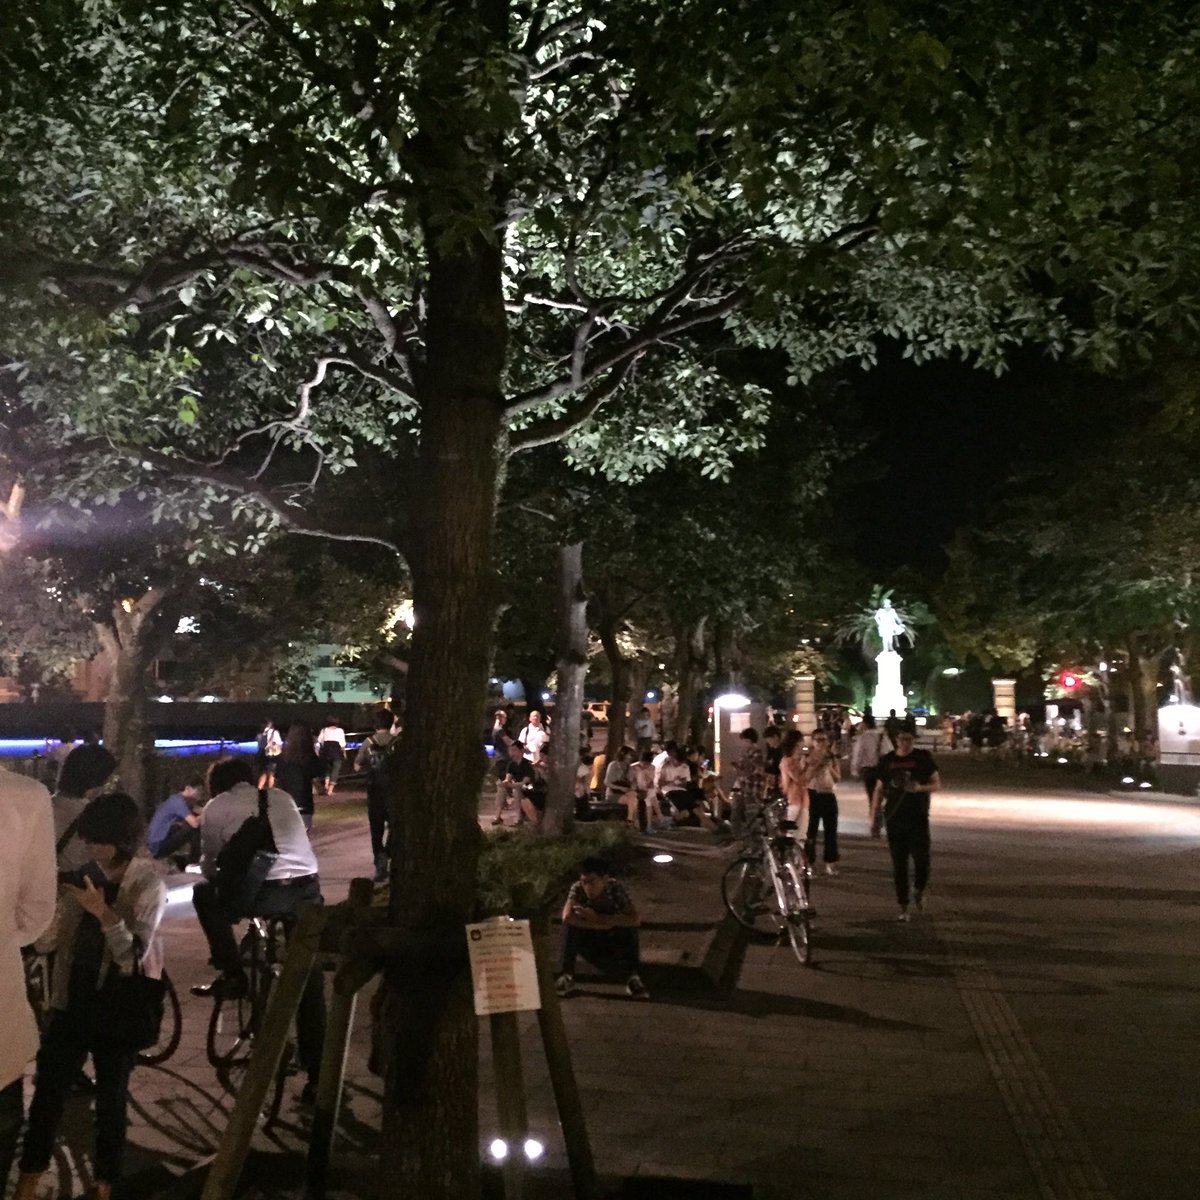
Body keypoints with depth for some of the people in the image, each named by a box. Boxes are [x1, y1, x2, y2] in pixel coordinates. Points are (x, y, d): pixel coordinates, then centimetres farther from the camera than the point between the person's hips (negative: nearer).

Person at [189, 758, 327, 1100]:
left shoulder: (216, 807, 13)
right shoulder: (281, 797, 23)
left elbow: (208, 867, 18)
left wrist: (222, 873, 41)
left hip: (264, 892, -4)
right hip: (308, 890, 4)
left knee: (203, 893, 26)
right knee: (310, 987, 14)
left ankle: (231, 974, 22)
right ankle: (317, 1077, 17)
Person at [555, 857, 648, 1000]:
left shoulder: (617, 890, -24)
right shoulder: (578, 889, -22)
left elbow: (635, 920, -39)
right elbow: (566, 917, -38)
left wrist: (597, 917, -38)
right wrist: (601, 925, -38)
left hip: (614, 943, -1)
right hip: (589, 942, 1)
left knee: (628, 926, -31)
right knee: (571, 924, -28)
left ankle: (632, 977, -24)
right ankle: (566, 976, -25)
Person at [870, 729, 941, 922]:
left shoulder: (923, 758, 2)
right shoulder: (887, 761, 7)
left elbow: (937, 784, 5)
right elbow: (879, 790, 12)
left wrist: (921, 788, -17)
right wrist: (874, 819, 9)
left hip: (918, 818, -2)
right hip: (894, 819, 2)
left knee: (921, 860, -8)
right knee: (899, 865, 3)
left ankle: (918, 891, 23)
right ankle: (903, 907, 12)